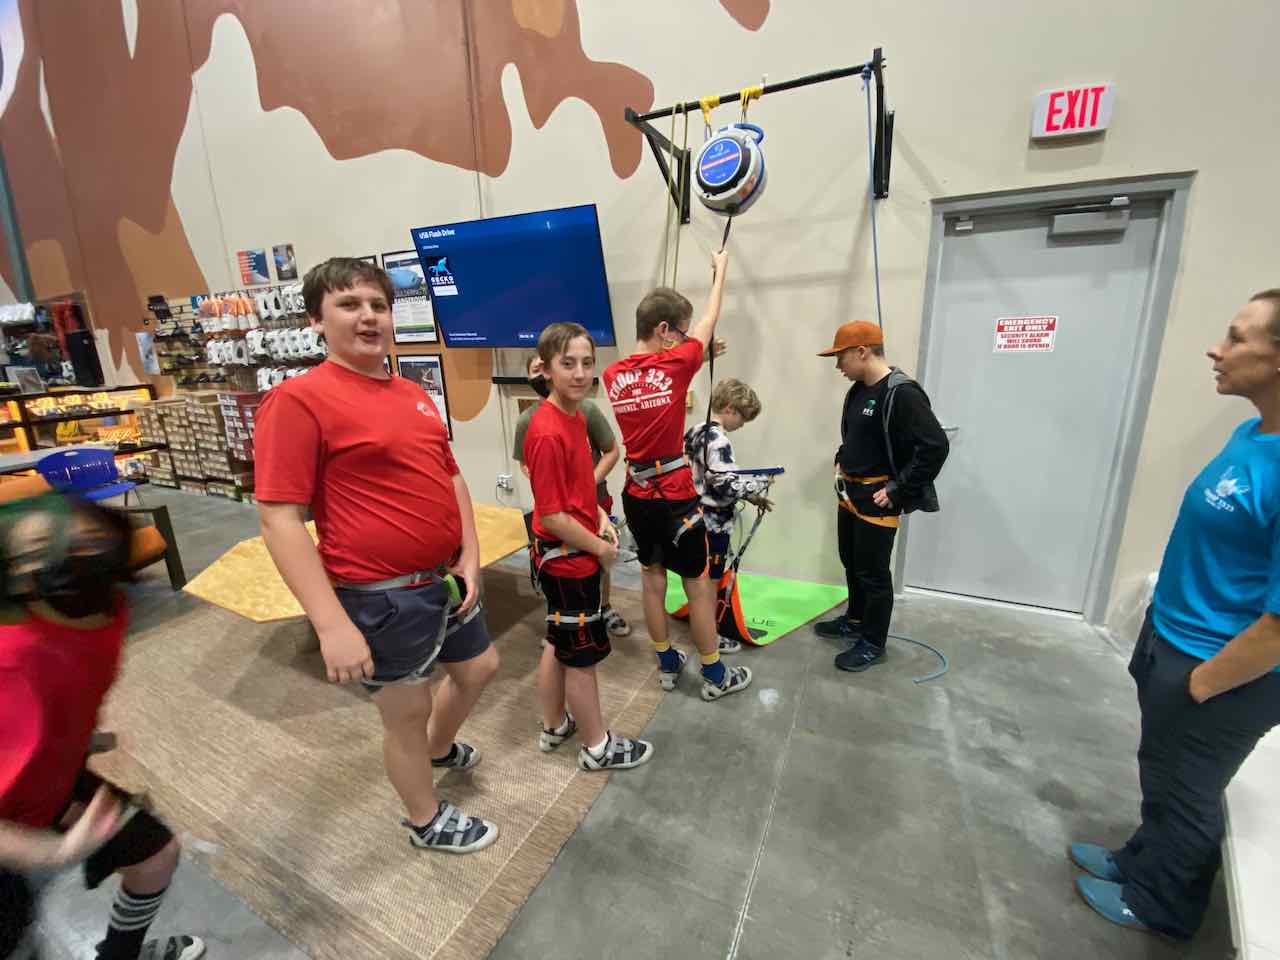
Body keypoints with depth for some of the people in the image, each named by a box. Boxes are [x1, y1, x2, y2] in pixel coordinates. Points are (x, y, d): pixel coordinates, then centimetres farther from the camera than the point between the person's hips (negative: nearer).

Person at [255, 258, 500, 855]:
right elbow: (279, 520, -18)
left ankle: (439, 748, 57)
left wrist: (470, 557, 3)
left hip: (445, 578, 8)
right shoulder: (298, 400, -15)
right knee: (407, 713, 14)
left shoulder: (414, 395, 7)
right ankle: (427, 821, 43)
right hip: (382, 597, -7)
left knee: (479, 667, 26)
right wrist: (332, 625, -22)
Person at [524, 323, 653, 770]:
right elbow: (552, 517, -24)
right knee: (584, 655, 8)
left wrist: (600, 516, 4)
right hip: (570, 558, -9)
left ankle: (555, 726, 42)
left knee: (560, 643, 22)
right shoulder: (548, 433, -26)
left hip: (565, 555, 9)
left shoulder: (575, 416, 4)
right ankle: (598, 747, 29)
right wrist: (600, 547, -13)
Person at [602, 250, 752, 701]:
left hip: (637, 492, 6)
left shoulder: (613, 375, 1)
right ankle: (715, 676, 22)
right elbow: (710, 319, 2)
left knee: (652, 576, 16)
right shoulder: (675, 365, -14)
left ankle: (667, 665, 30)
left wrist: (700, 354, 17)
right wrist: (720, 269, 18)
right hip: (674, 494, -6)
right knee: (698, 583, 7)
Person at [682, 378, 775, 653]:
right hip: (715, 522, -9)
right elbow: (727, 486, -27)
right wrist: (761, 482, -12)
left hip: (697, 515, 9)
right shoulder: (719, 441, -22)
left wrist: (750, 496, 10)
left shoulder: (695, 431, 7)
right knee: (712, 580, 5)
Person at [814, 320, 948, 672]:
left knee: (874, 572, 4)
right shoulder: (858, 390, 7)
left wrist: (897, 490, -21)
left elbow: (936, 447, -24)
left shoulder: (902, 393, -21)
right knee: (852, 563, 20)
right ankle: (854, 621, 39)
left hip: (876, 499, -9)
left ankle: (873, 644, 20)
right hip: (849, 494, 9)